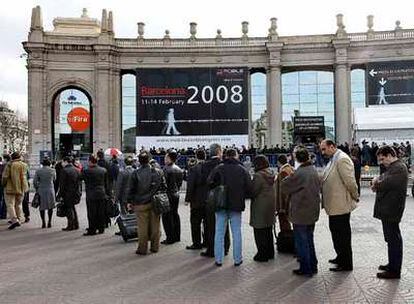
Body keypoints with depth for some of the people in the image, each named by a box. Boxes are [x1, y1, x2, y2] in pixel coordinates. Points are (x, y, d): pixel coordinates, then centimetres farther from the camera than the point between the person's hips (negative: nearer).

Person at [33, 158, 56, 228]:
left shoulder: (38, 170, -3)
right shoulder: (52, 170, -3)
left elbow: (34, 181, -3)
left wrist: (37, 189, 10)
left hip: (41, 190, 1)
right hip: (50, 189, 0)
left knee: (42, 207, 10)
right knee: (50, 207, 9)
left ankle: (43, 223, 10)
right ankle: (49, 222, 8)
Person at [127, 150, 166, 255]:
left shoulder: (136, 173, -8)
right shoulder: (158, 172, -1)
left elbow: (132, 189, -3)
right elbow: (164, 187, 4)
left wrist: (130, 202, 7)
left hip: (141, 204, -2)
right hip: (155, 203, 2)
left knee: (142, 227, 4)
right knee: (155, 226, 11)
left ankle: (142, 249, 10)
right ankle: (155, 247, 20)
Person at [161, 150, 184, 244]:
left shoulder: (166, 169, -17)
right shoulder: (179, 169, 7)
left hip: (168, 195, -8)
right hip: (176, 194, 8)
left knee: (167, 217, -1)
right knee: (175, 214, 16)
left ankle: (170, 238, 1)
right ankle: (177, 236, 23)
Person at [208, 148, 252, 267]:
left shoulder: (218, 168, -4)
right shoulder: (243, 170, -2)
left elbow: (209, 183, -10)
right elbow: (249, 189, -4)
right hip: (236, 205, 0)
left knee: (219, 232, 8)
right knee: (236, 233, 10)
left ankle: (218, 259, 13)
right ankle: (237, 259, 15)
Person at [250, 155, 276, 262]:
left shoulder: (258, 175, -19)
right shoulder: (271, 174, 7)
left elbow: (253, 192, -18)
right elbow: (272, 189, 12)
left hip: (260, 206, -9)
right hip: (270, 205, 9)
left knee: (260, 232, 2)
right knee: (268, 230, 19)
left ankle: (262, 254, 7)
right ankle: (270, 253, 28)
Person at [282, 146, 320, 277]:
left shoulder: (299, 173, -22)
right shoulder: (314, 171, 3)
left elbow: (285, 185, -12)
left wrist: (288, 175, 3)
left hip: (301, 213, -8)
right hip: (313, 212, 8)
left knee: (301, 241, 6)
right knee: (309, 239, 20)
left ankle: (306, 269, 14)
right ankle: (313, 266, 29)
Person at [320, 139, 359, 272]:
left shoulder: (342, 159, -20)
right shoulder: (333, 160, 11)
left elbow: (350, 181, -22)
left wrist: (355, 197, -11)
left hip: (341, 205, -10)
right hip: (334, 205, 10)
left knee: (342, 235, 3)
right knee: (335, 231, 21)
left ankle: (346, 264, 16)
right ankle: (341, 257, 37)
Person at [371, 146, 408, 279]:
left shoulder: (399, 168, -17)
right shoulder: (393, 167, 17)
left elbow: (387, 184, -27)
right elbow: (384, 179, 19)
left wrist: (376, 184, -8)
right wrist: (378, 181, -3)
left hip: (391, 210, -10)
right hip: (387, 209, 10)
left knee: (393, 239, -2)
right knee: (392, 239, 19)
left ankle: (394, 271, 6)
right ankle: (392, 264, 31)